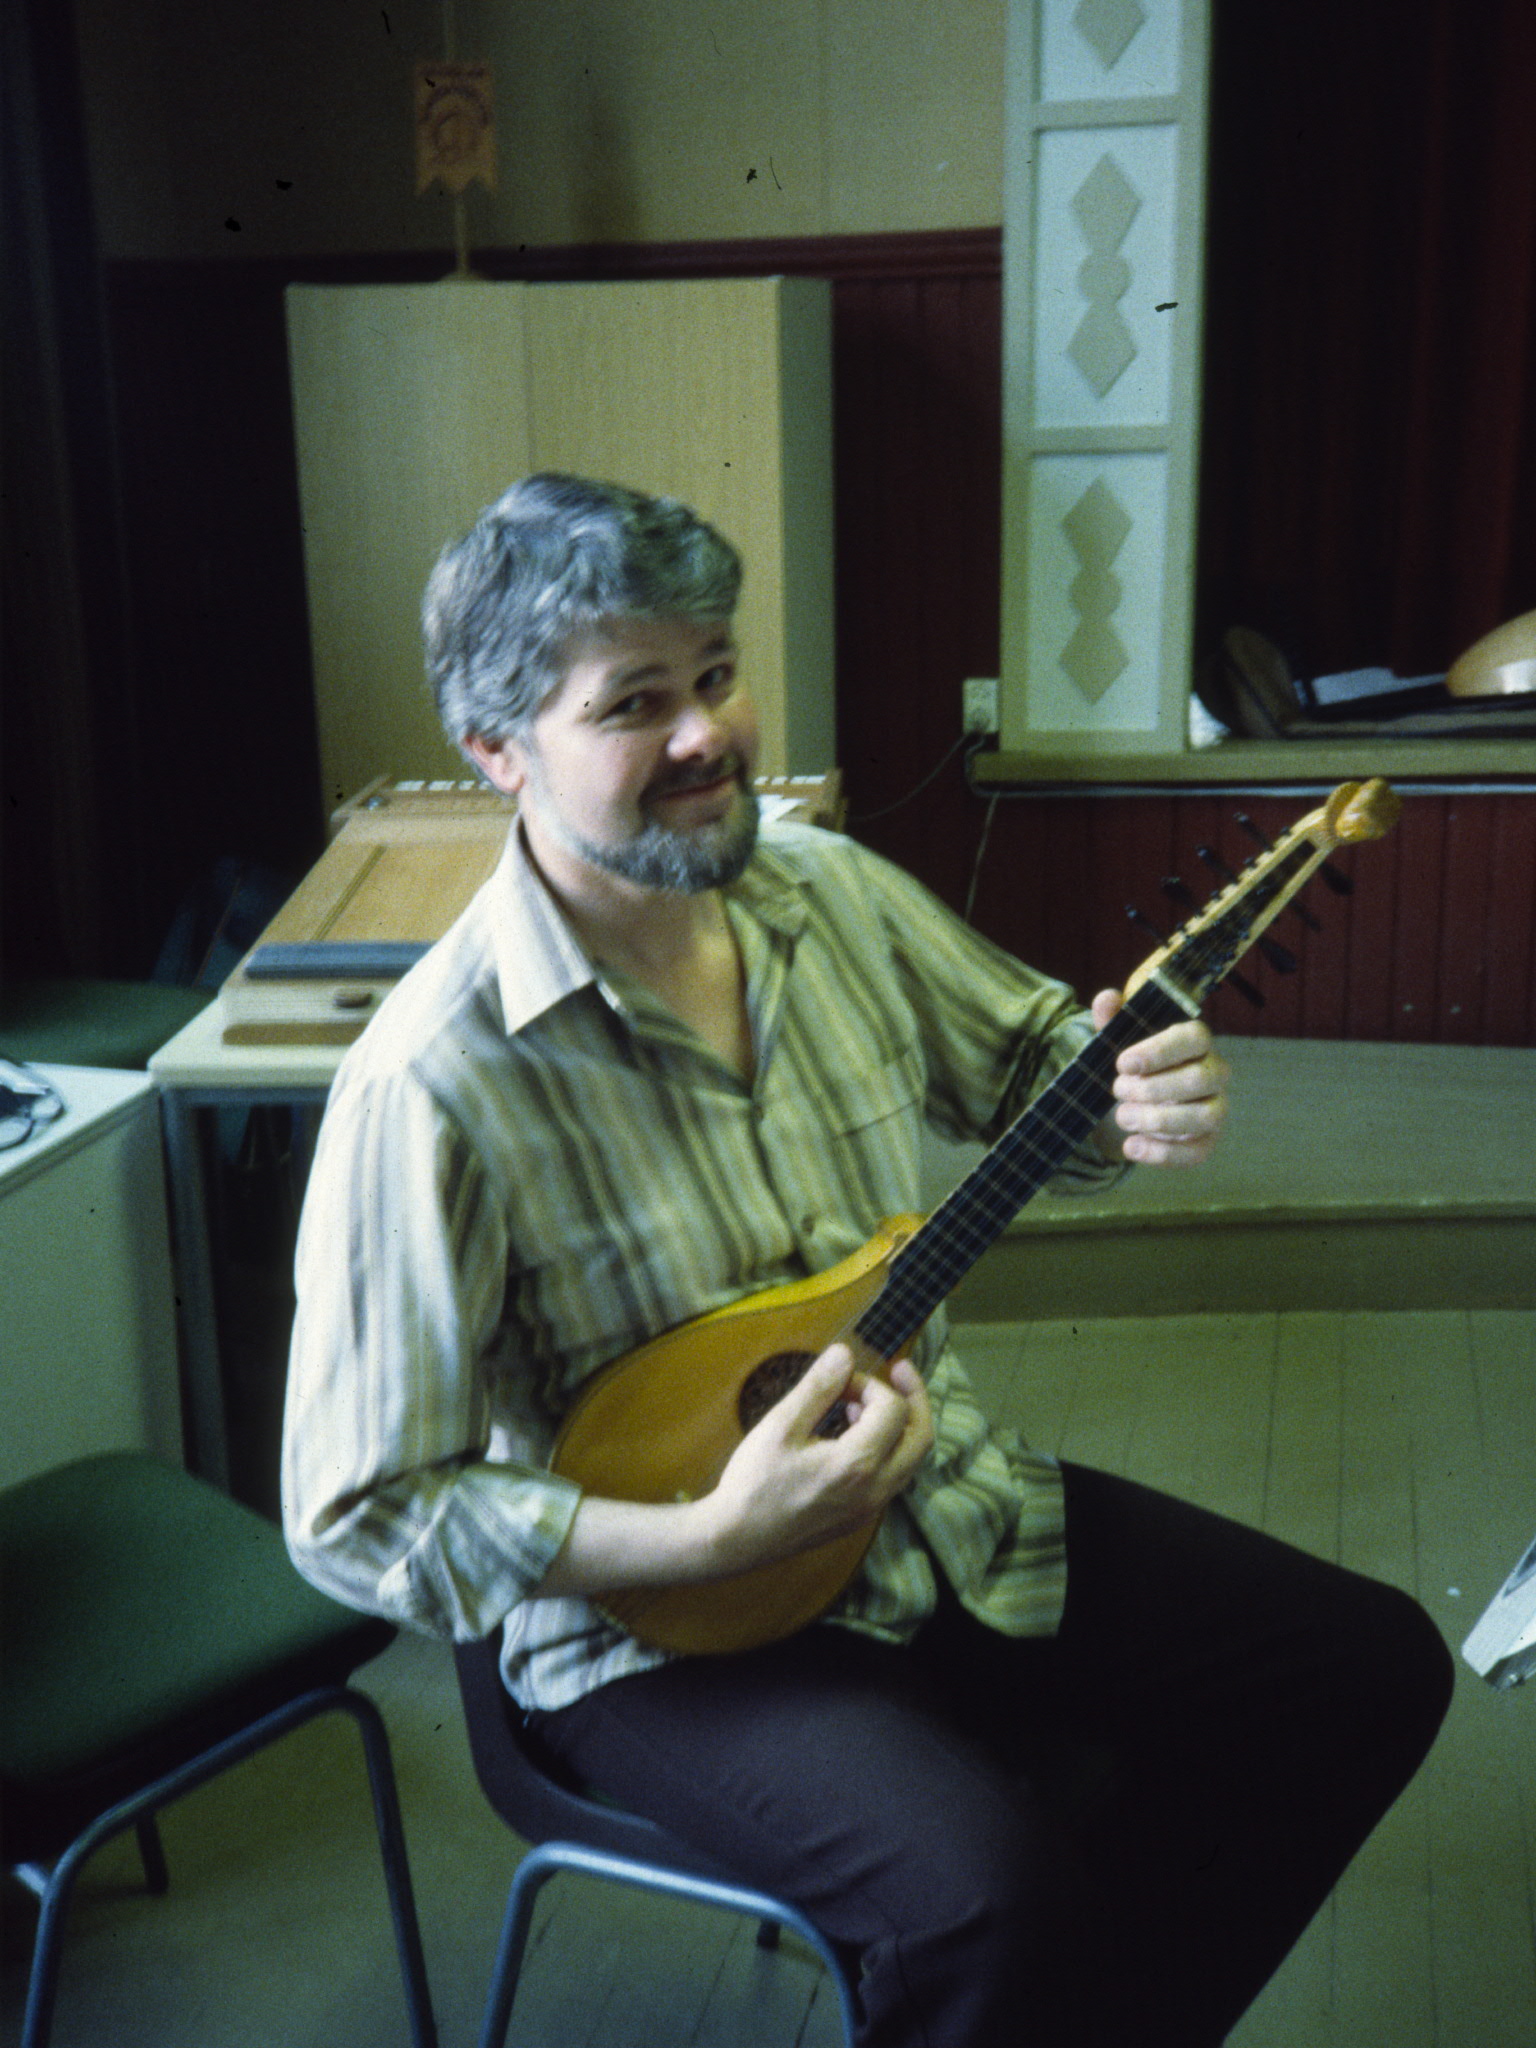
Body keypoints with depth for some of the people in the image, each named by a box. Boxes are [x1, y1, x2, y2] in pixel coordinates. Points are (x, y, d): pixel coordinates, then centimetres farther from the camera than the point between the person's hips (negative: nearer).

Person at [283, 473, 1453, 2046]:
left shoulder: (836, 892, -3)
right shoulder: (435, 1083, -24)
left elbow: (1016, 1061, 14)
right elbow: (356, 1516, -19)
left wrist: (1129, 1098, -10)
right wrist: (708, 1541, -28)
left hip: (952, 1508, 7)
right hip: (668, 1627, -6)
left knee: (1373, 1667, 3)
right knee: (993, 1891, -32)